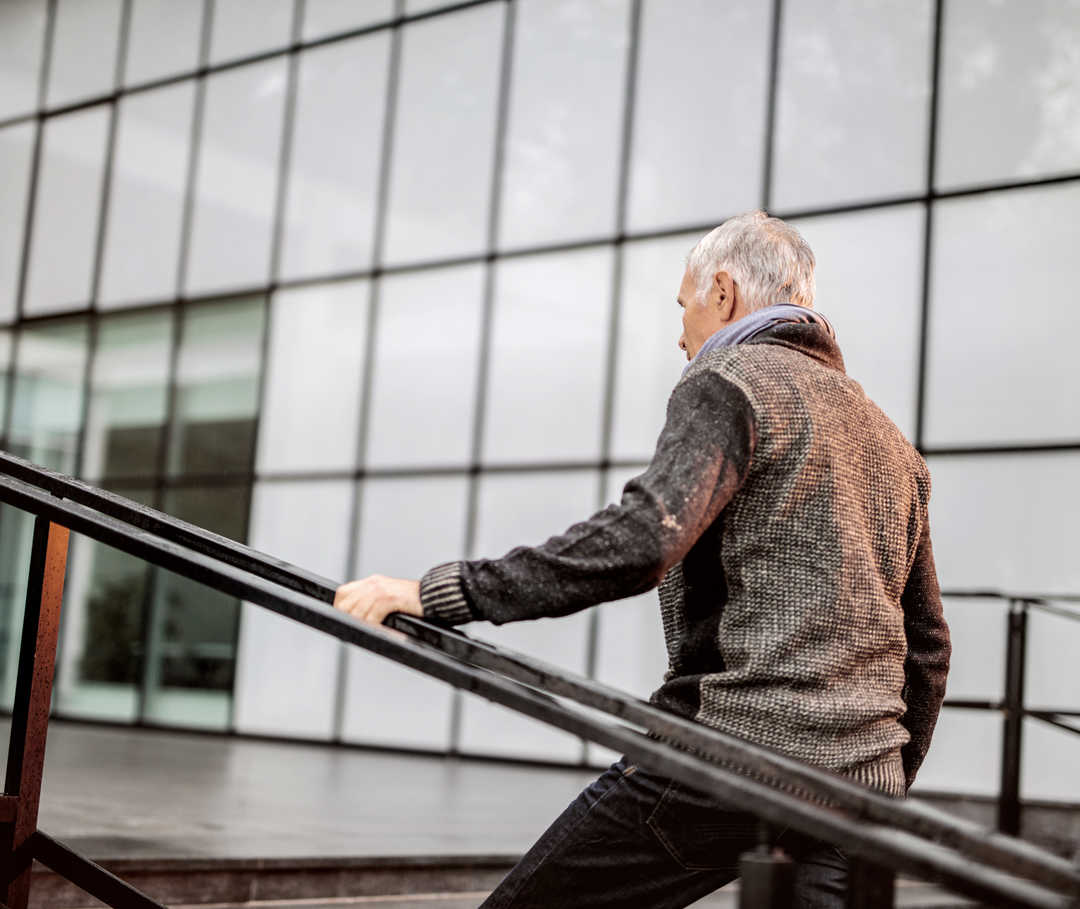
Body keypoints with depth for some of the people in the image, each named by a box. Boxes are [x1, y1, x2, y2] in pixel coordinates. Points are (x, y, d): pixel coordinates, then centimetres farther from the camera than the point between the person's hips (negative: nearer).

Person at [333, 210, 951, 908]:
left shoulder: (728, 385, -3)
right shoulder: (892, 442, 22)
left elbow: (639, 542, -20)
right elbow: (928, 645, 23)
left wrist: (440, 593, -20)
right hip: (860, 782, 8)